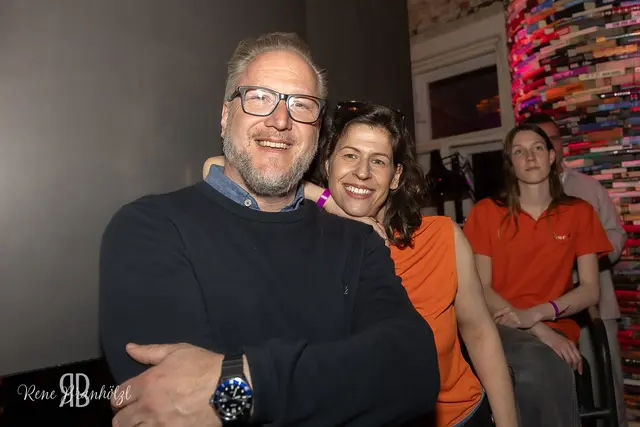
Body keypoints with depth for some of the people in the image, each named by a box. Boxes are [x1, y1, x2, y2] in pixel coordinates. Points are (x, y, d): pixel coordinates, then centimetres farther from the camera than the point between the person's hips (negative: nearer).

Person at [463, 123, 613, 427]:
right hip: (502, 326, -1)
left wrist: (536, 314, -17)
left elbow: (591, 290, 2)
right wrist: (539, 331, -17)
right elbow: (480, 288, -4)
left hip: (556, 326, 2)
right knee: (542, 371, -35)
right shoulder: (485, 212, 2)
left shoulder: (579, 213, 9)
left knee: (538, 375, -33)